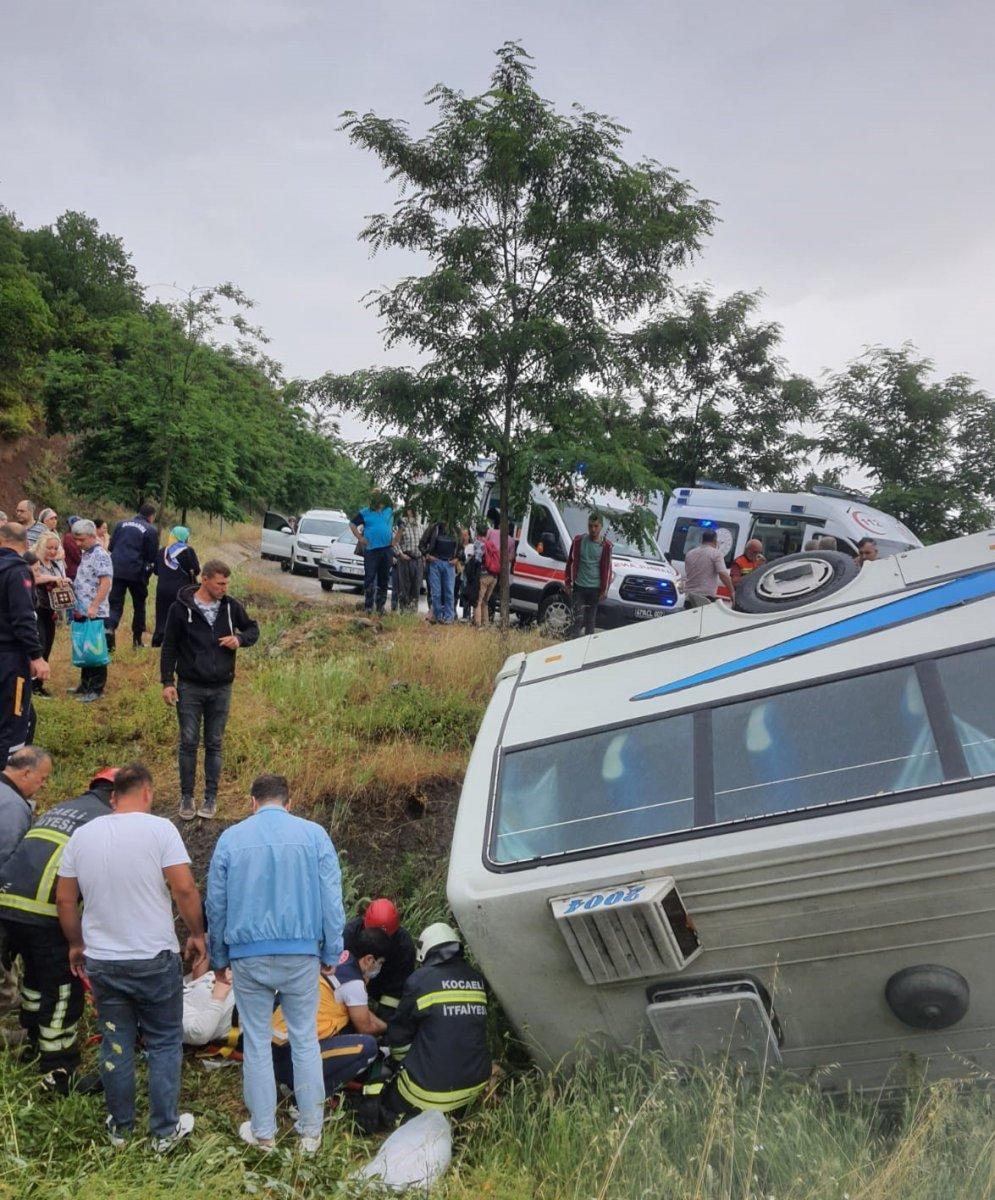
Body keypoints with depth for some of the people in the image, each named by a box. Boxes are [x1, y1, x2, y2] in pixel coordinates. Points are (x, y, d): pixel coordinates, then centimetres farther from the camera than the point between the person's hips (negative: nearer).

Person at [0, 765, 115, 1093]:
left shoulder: (57, 809, 25)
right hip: (44, 909, -8)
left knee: (36, 972, 28)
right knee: (63, 988, 5)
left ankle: (34, 1041, 45)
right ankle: (59, 1074, 10)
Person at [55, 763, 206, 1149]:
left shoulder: (82, 835, 2)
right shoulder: (159, 829, -13)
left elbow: (64, 899, 8)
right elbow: (185, 889, -17)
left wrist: (76, 944, 21)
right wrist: (197, 935, -3)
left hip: (101, 962, 4)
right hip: (155, 959, -4)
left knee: (115, 1045, 17)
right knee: (164, 1045, 11)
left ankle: (119, 1128, 29)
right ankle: (165, 1130, 19)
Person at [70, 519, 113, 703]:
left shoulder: (100, 556, -14)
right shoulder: (84, 554, 14)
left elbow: (105, 583, -22)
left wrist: (94, 607, -25)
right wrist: (76, 606, 17)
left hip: (95, 614, -9)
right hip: (82, 612, 9)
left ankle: (97, 689, 6)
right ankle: (85, 684, 26)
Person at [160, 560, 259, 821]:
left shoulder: (231, 606, 0)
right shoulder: (181, 608, -7)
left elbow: (253, 629, 14)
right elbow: (169, 647, -1)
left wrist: (240, 638, -9)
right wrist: (167, 682, -5)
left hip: (221, 689, 2)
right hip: (190, 687, -2)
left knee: (214, 745, 9)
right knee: (188, 743, 4)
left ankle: (211, 798, 19)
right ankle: (186, 797, 18)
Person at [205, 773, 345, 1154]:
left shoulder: (230, 838, 2)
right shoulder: (314, 834, 0)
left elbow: (216, 904, 8)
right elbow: (332, 898, 0)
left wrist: (219, 957, 18)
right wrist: (331, 953, 9)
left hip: (249, 955, 0)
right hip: (302, 953, 0)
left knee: (256, 1043, 12)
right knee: (305, 1040, 10)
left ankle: (262, 1130, 20)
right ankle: (310, 1130, 17)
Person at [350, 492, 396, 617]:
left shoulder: (389, 512, 9)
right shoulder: (365, 513, 3)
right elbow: (352, 524, 7)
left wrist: (395, 539, 5)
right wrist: (360, 538, -3)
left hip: (387, 550, 3)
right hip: (371, 550, -3)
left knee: (384, 579, 9)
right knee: (369, 578, -9)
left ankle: (381, 605, 18)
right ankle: (369, 606, -6)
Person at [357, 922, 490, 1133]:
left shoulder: (420, 980, -8)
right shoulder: (477, 979, 7)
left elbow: (399, 1033, 4)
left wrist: (399, 1059, 26)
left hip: (432, 1087, -5)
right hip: (476, 1084, 5)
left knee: (371, 1112, 12)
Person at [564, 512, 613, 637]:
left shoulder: (605, 546, 0)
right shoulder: (579, 540, 1)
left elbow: (607, 568, 4)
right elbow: (570, 562, 7)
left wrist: (604, 589, 0)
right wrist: (568, 583, 5)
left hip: (595, 588, 1)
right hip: (579, 587, -1)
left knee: (591, 620, 8)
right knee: (578, 618, -7)